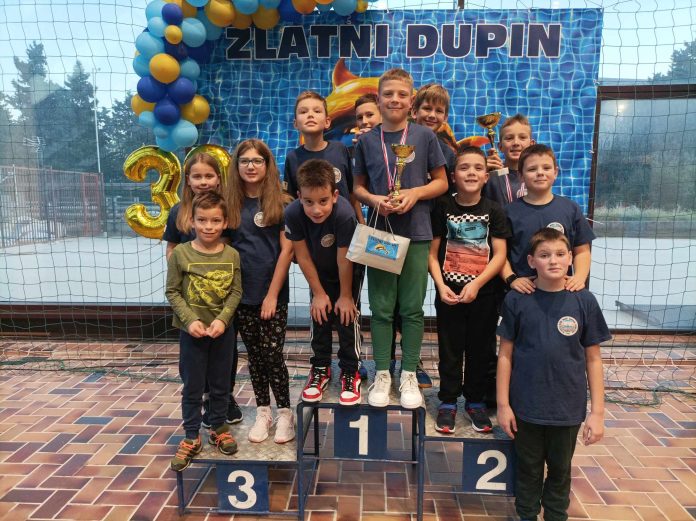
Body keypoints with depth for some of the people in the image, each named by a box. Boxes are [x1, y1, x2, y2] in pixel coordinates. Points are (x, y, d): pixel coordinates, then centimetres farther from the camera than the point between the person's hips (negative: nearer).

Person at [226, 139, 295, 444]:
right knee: (254, 356, 12)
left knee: (273, 355, 1)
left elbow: (287, 250, -8)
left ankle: (285, 413, 19)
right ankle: (262, 412, 27)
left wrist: (272, 294, -11)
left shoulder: (280, 204, -4)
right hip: (241, 295, 3)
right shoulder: (231, 204, 5)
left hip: (272, 294, -3)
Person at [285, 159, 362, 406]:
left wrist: (345, 295, -15)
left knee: (346, 318, -1)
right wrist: (319, 292, -10)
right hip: (319, 273, 3)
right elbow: (303, 256, -19)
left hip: (348, 274, -3)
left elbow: (344, 259, -28)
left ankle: (350, 372, 18)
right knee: (319, 318, 10)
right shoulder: (293, 213, -31)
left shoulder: (344, 214, -40)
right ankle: (320, 368, 28)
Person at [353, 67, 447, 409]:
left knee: (412, 309, 5)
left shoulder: (425, 137, 1)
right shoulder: (367, 141, 5)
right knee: (381, 308, 7)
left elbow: (441, 182, 4)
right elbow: (358, 187, 10)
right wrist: (374, 200, -11)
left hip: (416, 234, -1)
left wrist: (415, 193, -13)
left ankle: (409, 375, 20)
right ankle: (382, 374, 21)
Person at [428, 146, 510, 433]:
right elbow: (432, 252, -2)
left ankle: (475, 401, 29)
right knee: (450, 350, 9)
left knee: (480, 350, 12)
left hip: (483, 294, 1)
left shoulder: (494, 211, -1)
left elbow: (499, 254, -5)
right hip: (449, 293, -1)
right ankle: (448, 401, 24)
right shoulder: (443, 207, -2)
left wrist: (476, 284, -16)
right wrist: (441, 286, -14)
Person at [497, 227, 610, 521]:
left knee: (560, 470, 20)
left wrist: (597, 412, -1)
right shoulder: (517, 300, -9)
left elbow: (593, 359, 0)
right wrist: (503, 404, -4)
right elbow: (505, 354, -4)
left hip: (568, 409, 1)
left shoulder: (584, 302, -6)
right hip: (526, 407, -1)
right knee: (529, 471, 17)